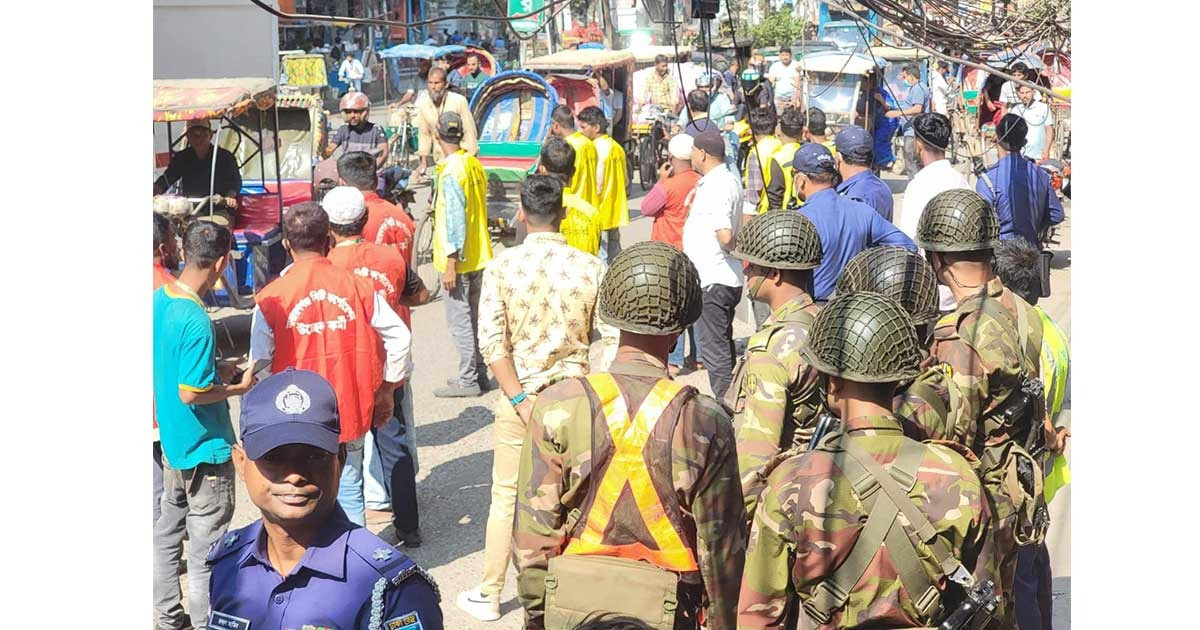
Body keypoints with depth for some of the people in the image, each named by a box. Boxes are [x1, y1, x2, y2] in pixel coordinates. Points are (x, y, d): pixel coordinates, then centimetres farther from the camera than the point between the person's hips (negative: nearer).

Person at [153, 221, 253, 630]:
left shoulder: (159, 299, 1)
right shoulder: (196, 321, -26)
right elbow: (191, 394, -24)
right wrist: (240, 388, -11)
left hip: (171, 440, 9)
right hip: (204, 450, -9)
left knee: (167, 533, 19)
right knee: (206, 550, 3)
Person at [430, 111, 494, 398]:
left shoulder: (451, 172, -18)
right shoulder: (474, 164, 8)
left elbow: (455, 219, -21)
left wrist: (450, 264, -19)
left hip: (460, 259, -9)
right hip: (479, 256, 9)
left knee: (459, 320, -2)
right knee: (474, 317, 15)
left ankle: (468, 380, 1)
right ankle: (479, 373, 21)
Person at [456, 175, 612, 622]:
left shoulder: (501, 267, -9)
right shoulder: (591, 268, -7)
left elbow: (493, 343, -13)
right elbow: (609, 341, -6)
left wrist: (521, 400, -10)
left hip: (520, 396, 0)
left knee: (506, 497, 11)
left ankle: (489, 596, 22)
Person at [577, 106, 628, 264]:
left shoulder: (598, 148, -16)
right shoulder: (616, 147, 12)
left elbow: (596, 186, -18)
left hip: (600, 214, -9)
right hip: (615, 214, 9)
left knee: (600, 259, -6)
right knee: (614, 258, 14)